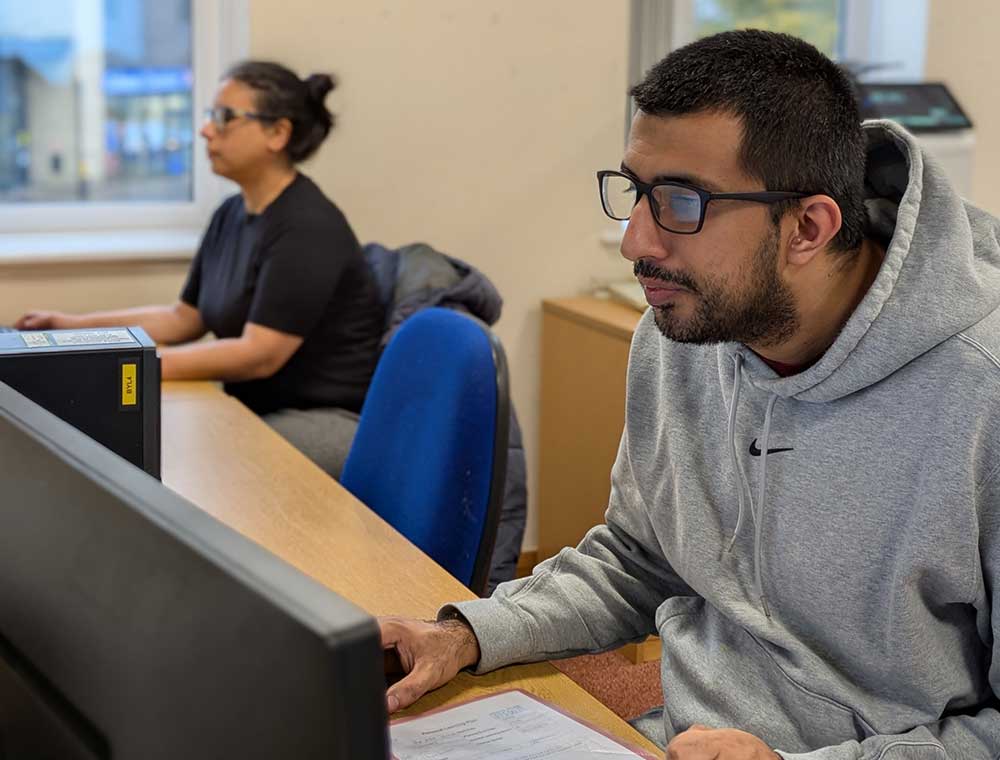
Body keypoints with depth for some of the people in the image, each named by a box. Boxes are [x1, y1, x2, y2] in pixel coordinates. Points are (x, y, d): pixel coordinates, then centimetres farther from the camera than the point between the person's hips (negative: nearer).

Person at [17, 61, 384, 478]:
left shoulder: (308, 229, -19)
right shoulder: (232, 214, 9)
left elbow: (259, 354, -24)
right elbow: (185, 319, 16)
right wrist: (77, 326, 8)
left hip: (331, 424, -8)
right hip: (258, 410, 8)